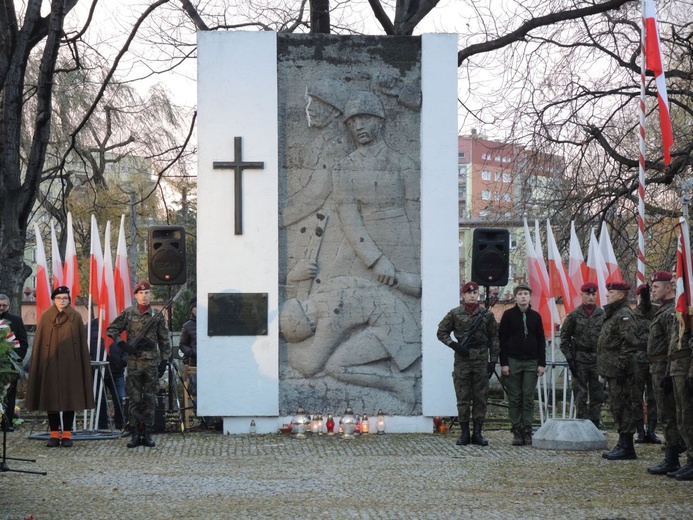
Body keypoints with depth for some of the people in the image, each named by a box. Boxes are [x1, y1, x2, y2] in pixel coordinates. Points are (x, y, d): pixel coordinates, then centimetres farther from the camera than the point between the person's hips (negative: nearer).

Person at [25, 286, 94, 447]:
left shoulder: (76, 317, 4)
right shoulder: (45, 317, 4)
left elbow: (82, 343, 4)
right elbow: (38, 343, 4)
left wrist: (83, 365, -2)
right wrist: (38, 366, -1)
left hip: (70, 366, 0)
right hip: (50, 365, 0)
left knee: (69, 398, 1)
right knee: (51, 398, 1)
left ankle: (67, 434, 6)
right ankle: (54, 434, 7)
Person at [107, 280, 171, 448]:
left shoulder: (157, 315, 5)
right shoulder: (128, 313, 2)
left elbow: (164, 340, 9)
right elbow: (111, 330, 6)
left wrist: (164, 361, 3)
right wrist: (124, 345, -6)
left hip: (152, 362, 1)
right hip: (133, 363, -1)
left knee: (150, 399, 3)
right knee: (134, 399, 0)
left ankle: (147, 434, 8)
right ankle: (135, 434, 5)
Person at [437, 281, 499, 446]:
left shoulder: (487, 315, 6)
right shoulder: (455, 314, 4)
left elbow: (494, 339, 8)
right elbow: (441, 332, 7)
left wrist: (493, 361, 2)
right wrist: (455, 345, -8)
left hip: (481, 361, 1)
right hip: (462, 361, -1)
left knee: (481, 398, 2)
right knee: (463, 399, 1)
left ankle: (477, 433, 8)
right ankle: (464, 434, 6)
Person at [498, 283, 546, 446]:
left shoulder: (535, 316, 9)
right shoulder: (508, 315, 2)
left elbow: (541, 341, 10)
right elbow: (501, 339, -1)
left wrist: (542, 363, 3)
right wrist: (504, 363, -8)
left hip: (531, 362, 2)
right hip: (513, 362, -2)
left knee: (529, 398, 0)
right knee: (514, 399, 0)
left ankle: (527, 431, 3)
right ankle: (517, 431, 4)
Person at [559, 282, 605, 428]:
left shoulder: (603, 314, 5)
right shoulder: (574, 315, 0)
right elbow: (564, 338, 3)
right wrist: (569, 358, -4)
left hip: (598, 360, 2)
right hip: (579, 360, -2)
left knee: (597, 395, 5)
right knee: (580, 396, 0)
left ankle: (595, 426, 12)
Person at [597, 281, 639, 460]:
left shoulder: (624, 314, -13)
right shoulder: (612, 314, 19)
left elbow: (631, 342, -22)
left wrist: (621, 365, -23)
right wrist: (605, 368, 21)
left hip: (619, 370, -11)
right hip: (612, 369, 11)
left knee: (621, 406, -8)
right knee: (616, 407, 14)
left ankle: (626, 447, -6)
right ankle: (623, 444, 21)